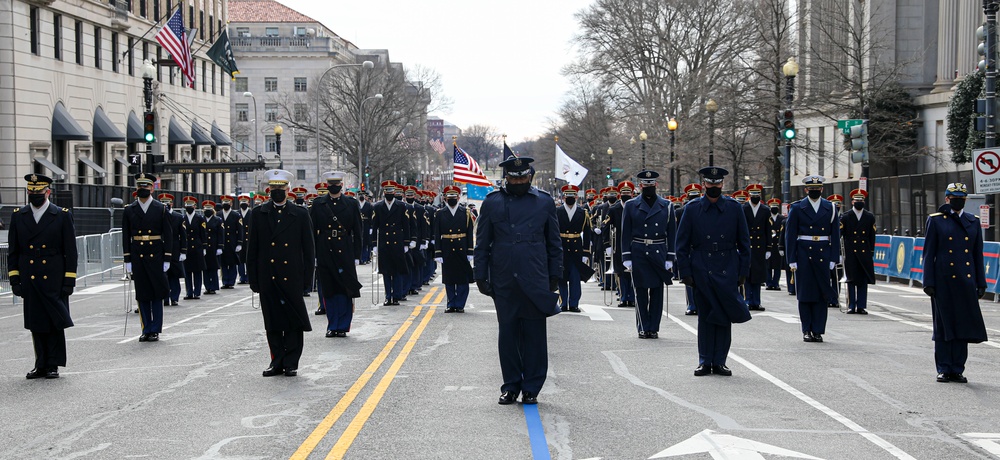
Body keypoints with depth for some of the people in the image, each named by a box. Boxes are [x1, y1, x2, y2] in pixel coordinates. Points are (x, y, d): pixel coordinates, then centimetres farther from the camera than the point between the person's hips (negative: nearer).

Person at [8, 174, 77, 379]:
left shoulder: (63, 216, 0)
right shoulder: (18, 216, 8)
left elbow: (70, 252, -1)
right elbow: (13, 251, 9)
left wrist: (69, 281, -6)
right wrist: (14, 279, 3)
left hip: (54, 280, -3)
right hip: (29, 281, 3)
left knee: (55, 323, -1)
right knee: (36, 324, 7)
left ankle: (53, 365, 8)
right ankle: (41, 365, 15)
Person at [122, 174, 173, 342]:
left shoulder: (161, 209, 2)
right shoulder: (129, 210, 6)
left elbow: (168, 235, 2)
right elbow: (126, 237, 7)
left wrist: (167, 259, -4)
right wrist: (127, 260, 1)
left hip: (156, 257, -2)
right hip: (137, 257, 2)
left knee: (157, 294, 1)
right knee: (142, 295, 5)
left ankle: (155, 330, 7)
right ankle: (146, 329, 12)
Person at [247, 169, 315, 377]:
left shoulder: (300, 214, 4)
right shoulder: (258, 214, 7)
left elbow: (308, 249, 4)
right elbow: (252, 249, 8)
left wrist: (307, 278, -2)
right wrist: (253, 279, 2)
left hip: (292, 278, -1)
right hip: (268, 279, 2)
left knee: (294, 321, 0)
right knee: (272, 321, 6)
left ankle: (291, 363, 7)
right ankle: (277, 361, 14)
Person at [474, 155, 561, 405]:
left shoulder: (544, 202, 6)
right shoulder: (492, 202, 6)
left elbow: (554, 243, 10)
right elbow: (482, 243, 8)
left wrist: (554, 275, 6)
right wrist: (480, 275, 3)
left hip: (535, 281, 0)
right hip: (504, 282, 1)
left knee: (534, 335, 1)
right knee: (507, 334, 6)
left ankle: (531, 388, 9)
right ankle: (510, 386, 15)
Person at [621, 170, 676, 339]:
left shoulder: (667, 206, 7)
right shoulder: (631, 206, 5)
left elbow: (671, 234, 8)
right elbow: (626, 233, 4)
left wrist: (670, 258, 2)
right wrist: (626, 257, -3)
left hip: (659, 253, 1)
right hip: (638, 254, -1)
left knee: (657, 292, 3)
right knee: (641, 292, 0)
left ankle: (654, 328, 10)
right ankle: (643, 328, 7)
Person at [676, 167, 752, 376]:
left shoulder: (735, 208, 5)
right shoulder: (692, 209, 3)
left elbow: (744, 243, 8)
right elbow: (682, 244, 4)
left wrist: (743, 272, 3)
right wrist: (685, 272, -2)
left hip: (728, 272, 1)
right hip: (701, 272, 0)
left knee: (725, 317, 2)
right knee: (705, 317, 4)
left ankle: (719, 362, 9)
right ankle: (705, 362, 10)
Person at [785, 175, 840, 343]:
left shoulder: (830, 208, 8)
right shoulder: (797, 208, 3)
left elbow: (835, 236, 8)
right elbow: (790, 235, 1)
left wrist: (833, 259, 0)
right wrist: (792, 260, -4)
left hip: (823, 256, 1)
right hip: (803, 255, -1)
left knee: (822, 294, 1)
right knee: (805, 293, 1)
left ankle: (818, 330, 7)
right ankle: (807, 330, 10)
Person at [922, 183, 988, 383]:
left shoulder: (973, 221, 11)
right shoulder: (936, 220, 2)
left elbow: (978, 254, 12)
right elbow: (929, 254, 0)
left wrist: (981, 283, 8)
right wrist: (928, 282, -6)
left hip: (966, 282, 3)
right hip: (944, 282, -3)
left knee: (963, 325, 4)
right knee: (943, 325, 2)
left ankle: (957, 369, 11)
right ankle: (944, 369, 9)